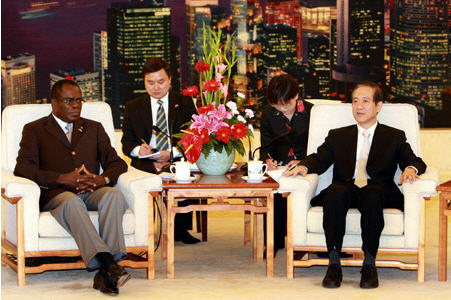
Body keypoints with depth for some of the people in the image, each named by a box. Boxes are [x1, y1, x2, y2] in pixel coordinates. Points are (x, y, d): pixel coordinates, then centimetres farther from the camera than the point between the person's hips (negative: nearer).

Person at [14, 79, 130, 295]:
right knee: (72, 202, -39)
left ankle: (106, 273, -45)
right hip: (56, 194, -3)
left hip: (92, 193, 3)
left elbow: (117, 163, 17)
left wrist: (104, 179, -8)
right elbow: (23, 168, 0)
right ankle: (108, 264, -53)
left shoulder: (94, 128, 26)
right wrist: (62, 178, -14)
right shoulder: (35, 130, 16)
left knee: (114, 195, -32)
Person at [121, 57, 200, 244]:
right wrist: (138, 150, -13)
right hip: (146, 162, 0)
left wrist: (172, 153, -15)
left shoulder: (184, 104, 13)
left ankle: (180, 228, -17)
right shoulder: (133, 107, 16)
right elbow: (127, 143, 11)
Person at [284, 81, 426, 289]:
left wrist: (411, 168, -17)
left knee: (372, 195, -38)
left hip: (376, 191, -1)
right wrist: (304, 167, -10)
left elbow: (414, 161, 8)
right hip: (346, 189, 1)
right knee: (335, 192, -35)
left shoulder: (395, 137, 22)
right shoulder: (337, 136, 26)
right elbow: (320, 159, 13)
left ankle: (369, 264, -35)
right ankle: (334, 263, -34)